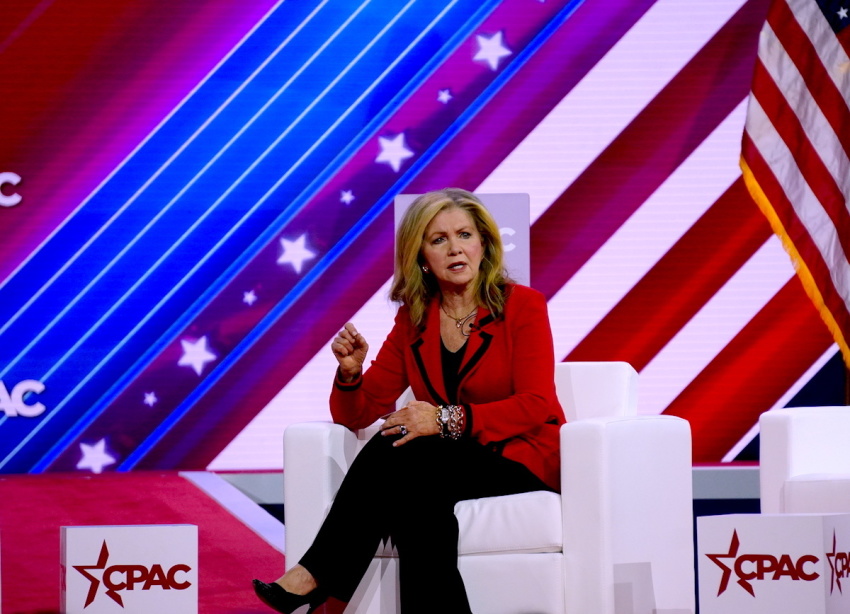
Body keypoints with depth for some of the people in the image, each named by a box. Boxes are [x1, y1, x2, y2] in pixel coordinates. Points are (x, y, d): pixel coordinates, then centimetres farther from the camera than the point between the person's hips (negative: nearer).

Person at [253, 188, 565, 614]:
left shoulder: (522, 306, -3)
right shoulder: (413, 320, 10)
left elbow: (536, 404, -14)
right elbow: (357, 415, 8)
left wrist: (448, 420, -26)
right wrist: (350, 374, -16)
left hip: (523, 460, -4)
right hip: (453, 461, 4)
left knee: (395, 449, -29)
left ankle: (315, 576, -27)